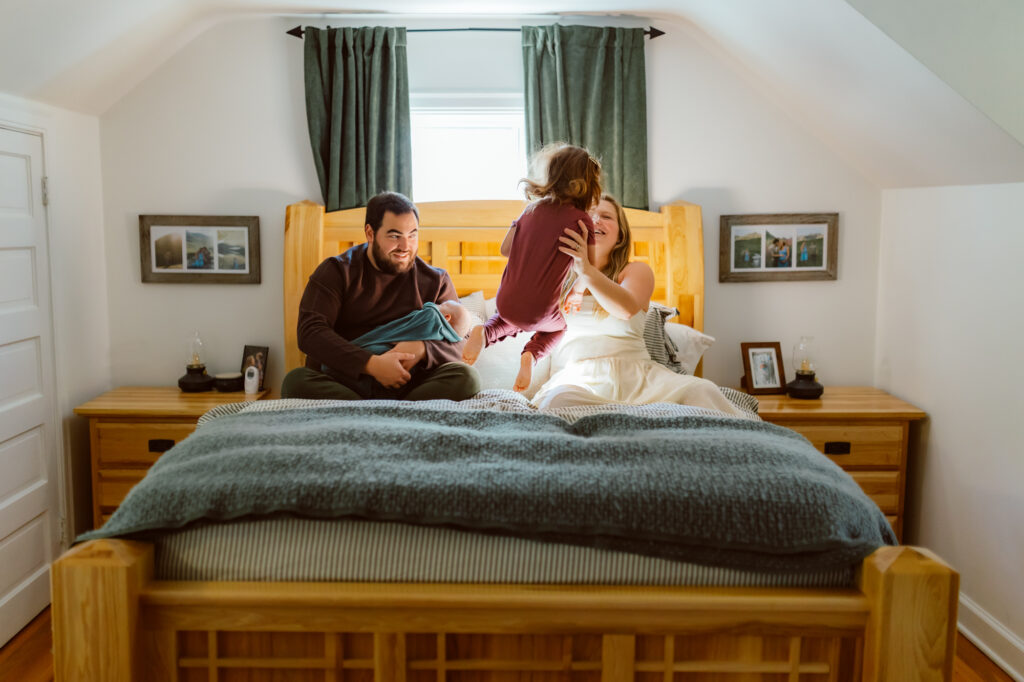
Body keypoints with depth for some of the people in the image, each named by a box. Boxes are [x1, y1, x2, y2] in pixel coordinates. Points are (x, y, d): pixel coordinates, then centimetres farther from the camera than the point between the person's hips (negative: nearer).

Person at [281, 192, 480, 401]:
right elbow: (311, 333, -8)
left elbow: (456, 345, 7)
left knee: (467, 377, -25)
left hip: (408, 387, 1)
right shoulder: (336, 271, 6)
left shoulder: (436, 281, 12)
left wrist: (422, 349, -18)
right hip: (341, 385, -1)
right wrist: (371, 364, -21)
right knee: (297, 382, -32)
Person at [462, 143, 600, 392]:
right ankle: (532, 354, 0)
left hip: (506, 302, 4)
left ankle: (485, 332, 6)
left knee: (511, 319, 39)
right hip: (539, 312, -4)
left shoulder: (532, 209, 6)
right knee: (557, 327, 31)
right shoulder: (581, 219, -9)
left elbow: (505, 249, 11)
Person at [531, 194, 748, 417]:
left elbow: (628, 309, -14)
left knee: (702, 391, -31)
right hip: (575, 376, 1)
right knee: (556, 401, -39)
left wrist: (588, 271, -29)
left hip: (633, 374, -1)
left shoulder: (637, 271, 12)